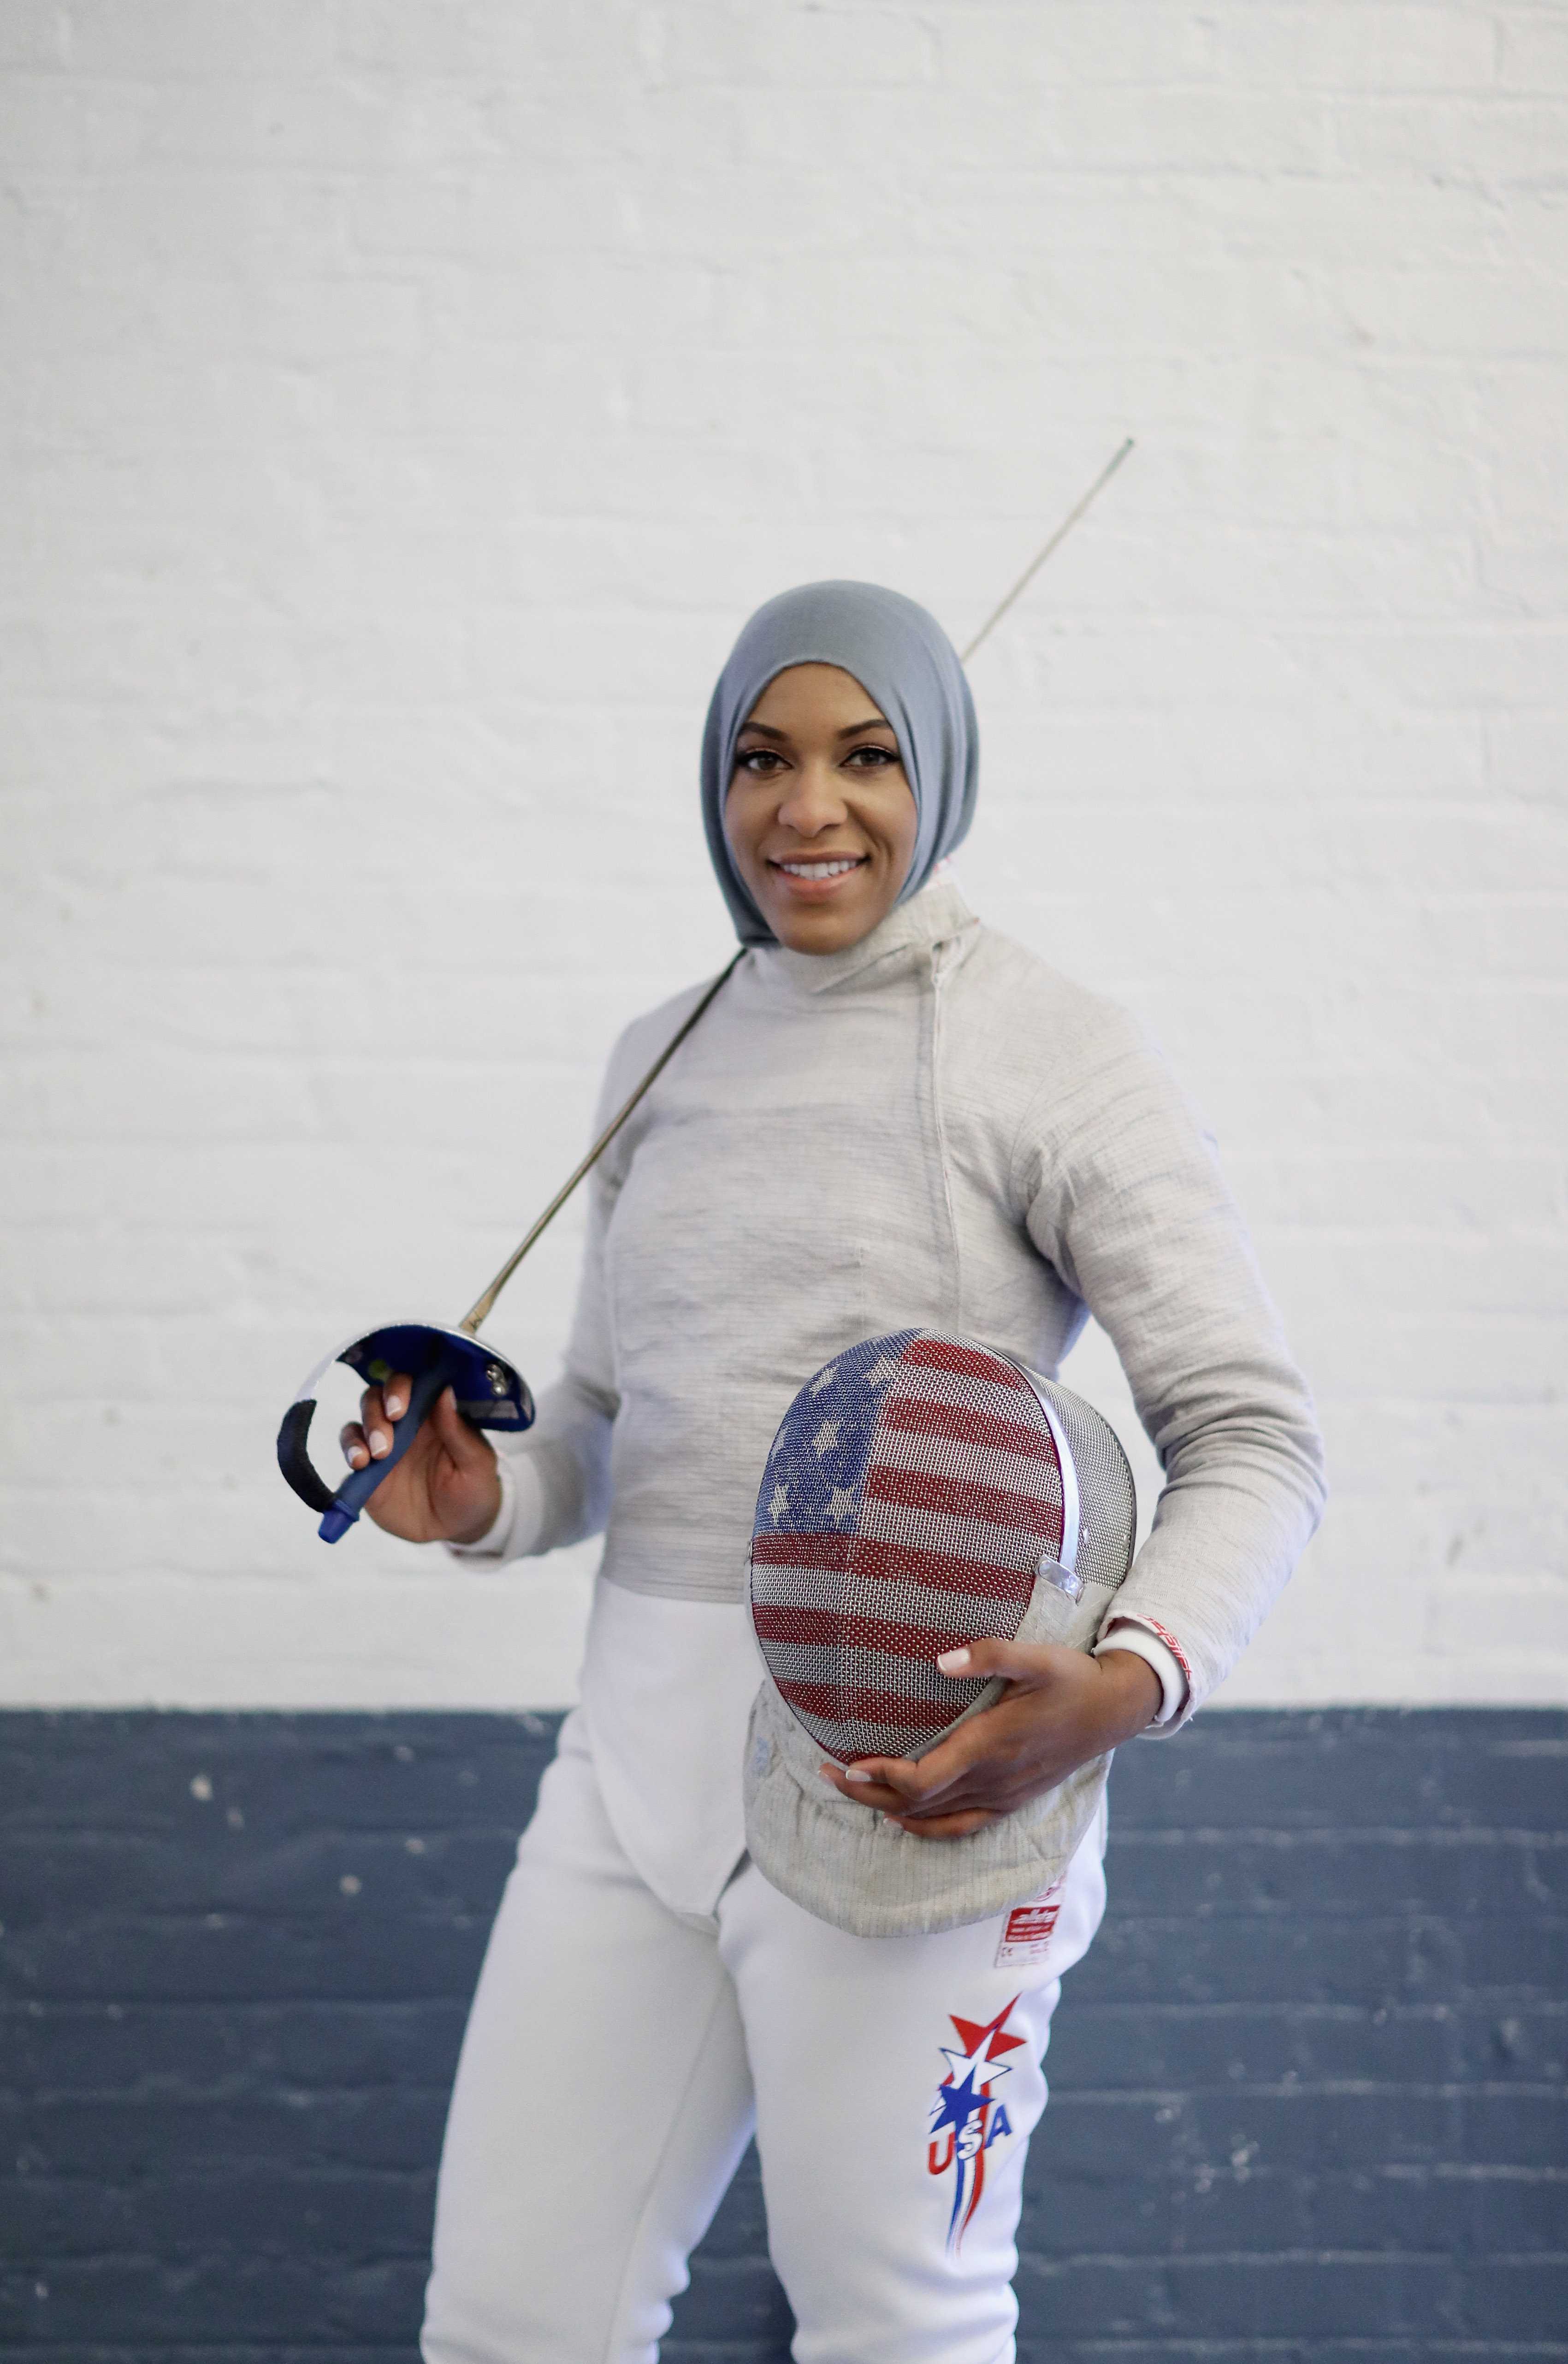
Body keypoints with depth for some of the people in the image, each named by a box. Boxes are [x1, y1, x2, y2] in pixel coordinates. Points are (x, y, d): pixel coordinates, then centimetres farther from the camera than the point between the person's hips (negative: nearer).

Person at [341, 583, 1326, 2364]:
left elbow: (1250, 1435, -9)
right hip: (648, 1729, 6)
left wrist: (1127, 1683, -28)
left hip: (914, 1766, -6)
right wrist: (486, 1499, -1)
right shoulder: (669, 1055, 13)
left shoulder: (1053, 1053, -7)